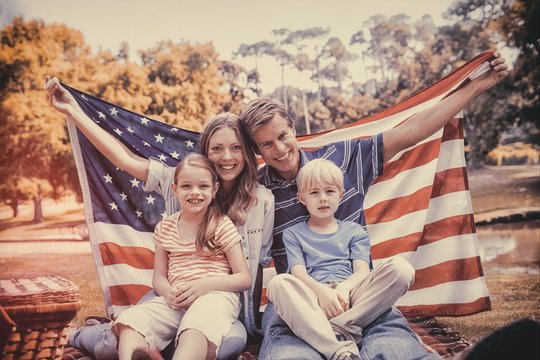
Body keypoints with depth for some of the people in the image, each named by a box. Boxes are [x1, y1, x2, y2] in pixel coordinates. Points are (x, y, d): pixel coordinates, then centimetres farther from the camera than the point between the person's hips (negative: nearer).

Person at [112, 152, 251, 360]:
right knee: (130, 320, -26)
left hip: (215, 295, -4)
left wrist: (206, 284, -15)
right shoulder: (165, 228, 15)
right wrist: (169, 292, -9)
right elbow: (159, 277, 16)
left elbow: (245, 279, 2)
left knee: (196, 327, -40)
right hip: (175, 300, 4)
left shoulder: (222, 225, 4)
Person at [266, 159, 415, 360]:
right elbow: (298, 273, 3)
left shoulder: (354, 231, 22)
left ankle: (341, 328, -32)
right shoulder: (293, 234, 19)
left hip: (349, 293, 2)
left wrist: (343, 288, -16)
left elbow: (362, 271, 7)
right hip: (315, 297, -1)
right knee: (278, 284, -34)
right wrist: (322, 291, -19)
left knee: (401, 268, -22)